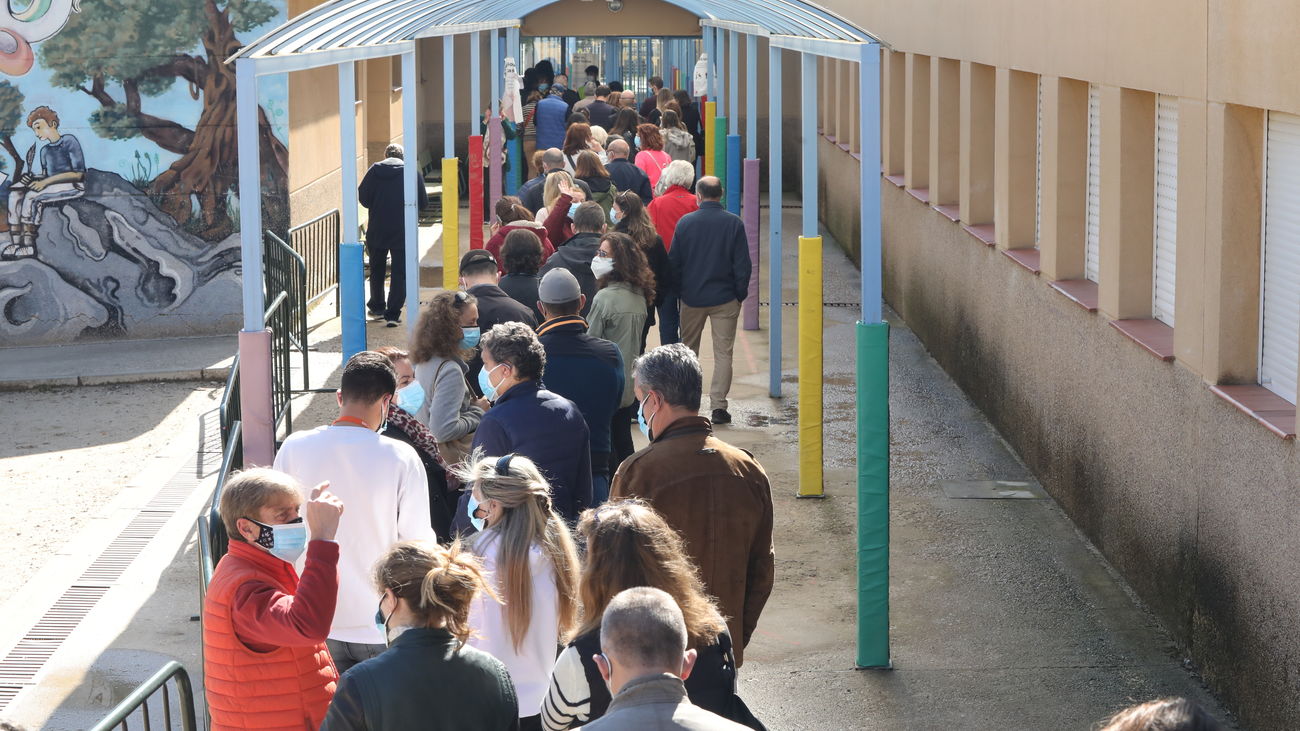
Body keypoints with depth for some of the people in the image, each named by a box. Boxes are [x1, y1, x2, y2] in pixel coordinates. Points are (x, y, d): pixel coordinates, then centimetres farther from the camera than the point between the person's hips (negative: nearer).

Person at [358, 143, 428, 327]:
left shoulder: (375, 170, -2)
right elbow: (423, 201, -3)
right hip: (403, 231, -1)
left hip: (377, 230, 1)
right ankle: (393, 313, -4)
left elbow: (362, 196, -6)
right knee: (400, 272, 3)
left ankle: (377, 306, 32)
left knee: (377, 269, 20)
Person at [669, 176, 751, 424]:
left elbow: (674, 263, 0)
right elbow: (742, 264, -6)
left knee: (687, 350, 16)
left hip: (692, 298, 1)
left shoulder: (685, 222, -4)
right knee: (723, 353, 3)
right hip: (725, 299, -1)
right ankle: (718, 406, -2)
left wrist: (677, 292, 12)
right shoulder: (734, 223, -7)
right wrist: (740, 295, 5)